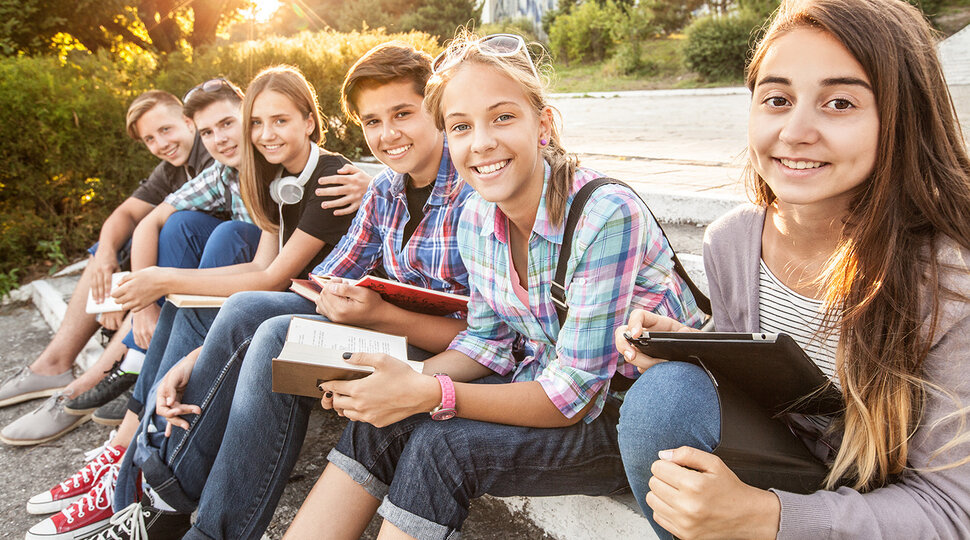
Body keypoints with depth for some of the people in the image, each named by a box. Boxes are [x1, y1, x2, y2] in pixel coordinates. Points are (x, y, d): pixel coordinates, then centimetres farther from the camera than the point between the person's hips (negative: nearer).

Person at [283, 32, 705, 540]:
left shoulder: (607, 216, -26)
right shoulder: (475, 220, -4)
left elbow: (574, 395, -24)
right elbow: (489, 341, 6)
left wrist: (429, 394, -30)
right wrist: (408, 381, -13)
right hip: (545, 389, 6)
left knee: (441, 444, -25)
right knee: (384, 420, -13)